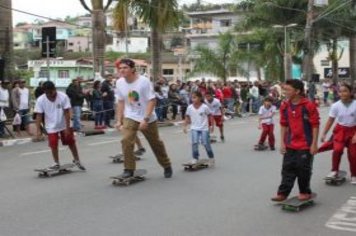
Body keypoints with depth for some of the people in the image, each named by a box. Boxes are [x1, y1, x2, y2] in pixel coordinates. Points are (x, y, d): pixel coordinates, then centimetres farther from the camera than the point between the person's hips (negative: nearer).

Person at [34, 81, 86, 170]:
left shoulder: (63, 97, -21)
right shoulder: (40, 100, -16)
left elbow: (67, 113, -18)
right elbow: (39, 115, -12)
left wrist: (67, 127, -20)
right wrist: (38, 130, -17)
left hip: (64, 125, 0)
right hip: (51, 127, 1)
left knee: (71, 143, 7)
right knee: (53, 145, -1)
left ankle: (76, 160, 25)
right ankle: (56, 163, 19)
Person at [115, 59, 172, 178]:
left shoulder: (144, 81, -20)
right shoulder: (120, 83, -4)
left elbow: (152, 101, -21)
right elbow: (121, 102, 7)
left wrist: (145, 119, -27)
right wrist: (119, 120, 4)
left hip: (148, 119, -3)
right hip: (130, 117, 3)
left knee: (156, 143, 11)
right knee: (126, 140, -19)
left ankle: (167, 166, 32)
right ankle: (129, 169, -7)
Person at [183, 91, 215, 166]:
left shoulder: (204, 107, -11)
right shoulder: (190, 107, -4)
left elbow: (210, 116, -1)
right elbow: (187, 117, 7)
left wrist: (212, 125, 0)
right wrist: (185, 126, 3)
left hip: (204, 128, -2)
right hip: (194, 128, 2)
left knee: (206, 143, -1)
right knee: (194, 142, -13)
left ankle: (211, 158, 19)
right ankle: (195, 158, -3)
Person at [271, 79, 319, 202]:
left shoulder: (309, 106, -14)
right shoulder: (285, 106, 1)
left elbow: (315, 125, -10)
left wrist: (314, 144, -11)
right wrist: (282, 142, 5)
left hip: (305, 145, -5)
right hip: (290, 145, 5)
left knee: (304, 169, 5)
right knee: (287, 168, 7)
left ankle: (305, 192, 23)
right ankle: (283, 193, 13)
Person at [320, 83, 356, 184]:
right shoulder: (336, 105, -11)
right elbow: (330, 120, -4)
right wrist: (324, 134, -5)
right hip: (340, 130, 1)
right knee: (337, 149, -19)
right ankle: (334, 170, 3)